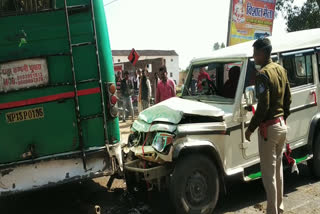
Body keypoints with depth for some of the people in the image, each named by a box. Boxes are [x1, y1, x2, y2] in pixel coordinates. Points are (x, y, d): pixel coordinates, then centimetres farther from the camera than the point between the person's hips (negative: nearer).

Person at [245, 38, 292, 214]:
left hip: (269, 127, -9)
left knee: (268, 174, 2)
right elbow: (288, 98, 14)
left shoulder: (263, 74, -18)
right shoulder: (281, 70, 8)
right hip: (282, 125, 9)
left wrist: (250, 128, -14)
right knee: (278, 169, 20)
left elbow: (263, 106, -23)